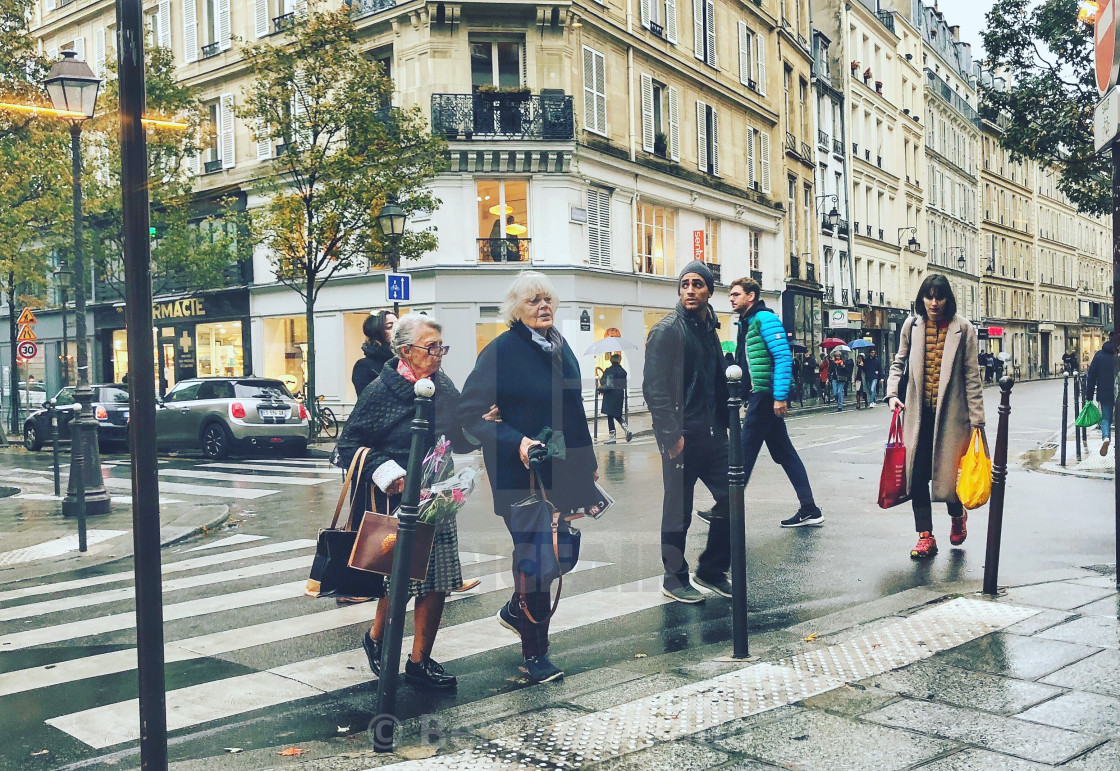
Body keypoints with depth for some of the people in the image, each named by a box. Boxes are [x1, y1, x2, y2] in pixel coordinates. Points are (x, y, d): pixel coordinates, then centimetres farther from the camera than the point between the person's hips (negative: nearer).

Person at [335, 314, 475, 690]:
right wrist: (384, 472, -21)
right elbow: (350, 445, -9)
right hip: (396, 502, -5)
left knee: (437, 582, 6)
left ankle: (420, 660, 21)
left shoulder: (444, 387, 7)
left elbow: (460, 443, 11)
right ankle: (376, 638, 31)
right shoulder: (381, 391, -10)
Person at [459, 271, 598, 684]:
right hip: (520, 473, -7)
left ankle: (516, 611, 40)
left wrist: (589, 461, 20)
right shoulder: (500, 351, -11)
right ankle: (535, 653, 13)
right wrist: (515, 442, -25)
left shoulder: (561, 347, 11)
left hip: (562, 470, 7)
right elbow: (471, 412, -15)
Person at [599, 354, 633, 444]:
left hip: (610, 395, -6)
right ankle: (627, 430, 1)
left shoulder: (609, 371, -15)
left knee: (610, 416, 1)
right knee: (618, 416, 18)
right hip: (620, 394, 6)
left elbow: (608, 384, -18)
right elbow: (625, 385, 7)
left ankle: (613, 436, 2)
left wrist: (601, 389, -2)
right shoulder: (623, 371, 5)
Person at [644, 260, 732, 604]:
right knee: (678, 511, 3)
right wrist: (671, 434, -19)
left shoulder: (709, 328, 15)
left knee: (729, 498, 8)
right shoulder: (667, 329, -8)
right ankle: (674, 579, 17)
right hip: (682, 436, -7)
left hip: (712, 433, 7)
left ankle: (712, 570, 23)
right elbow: (654, 387, -15)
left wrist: (725, 423, 14)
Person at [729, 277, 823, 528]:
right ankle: (809, 509, 14)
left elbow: (783, 357, -18)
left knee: (745, 452, -5)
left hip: (767, 396, -10)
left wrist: (780, 396, -23)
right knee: (783, 453, 10)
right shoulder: (746, 323, 18)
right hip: (759, 396, 10)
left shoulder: (765, 319, -11)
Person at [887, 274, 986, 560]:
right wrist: (892, 393, 3)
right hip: (919, 412, 3)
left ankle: (958, 514, 34)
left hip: (950, 413, -3)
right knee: (918, 473, -1)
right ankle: (925, 536, 7)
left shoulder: (963, 329, -3)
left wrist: (976, 418, -6)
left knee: (948, 472, 1)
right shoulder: (912, 326, 6)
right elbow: (899, 362, 18)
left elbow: (972, 376, -3)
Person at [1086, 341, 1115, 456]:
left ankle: (1106, 437, -19)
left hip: (1104, 394, 0)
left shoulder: (1099, 355, -2)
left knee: (1106, 418, 9)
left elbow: (1092, 376, -3)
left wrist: (1089, 396, 1)